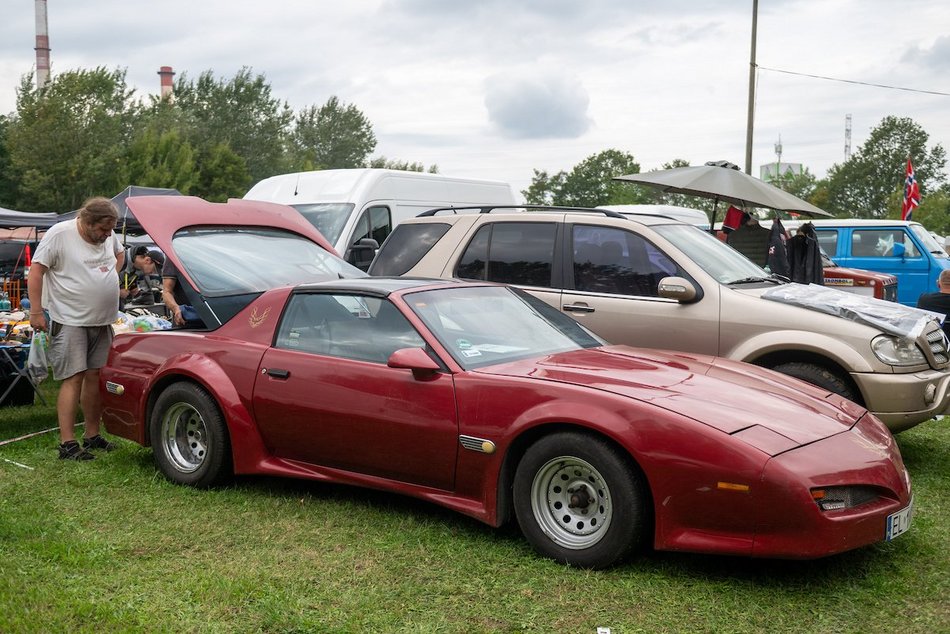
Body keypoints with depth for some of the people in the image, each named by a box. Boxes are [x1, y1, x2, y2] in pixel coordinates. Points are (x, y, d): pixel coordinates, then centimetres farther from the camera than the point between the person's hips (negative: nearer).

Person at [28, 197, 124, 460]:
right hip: (70, 321, -6)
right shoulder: (59, 234, -12)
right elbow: (36, 271, -11)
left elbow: (120, 254, 29)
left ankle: (92, 435, 20)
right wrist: (36, 312, -15)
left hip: (103, 320, 6)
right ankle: (67, 443, -7)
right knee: (74, 379, -10)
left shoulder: (108, 236, 7)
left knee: (96, 377, 9)